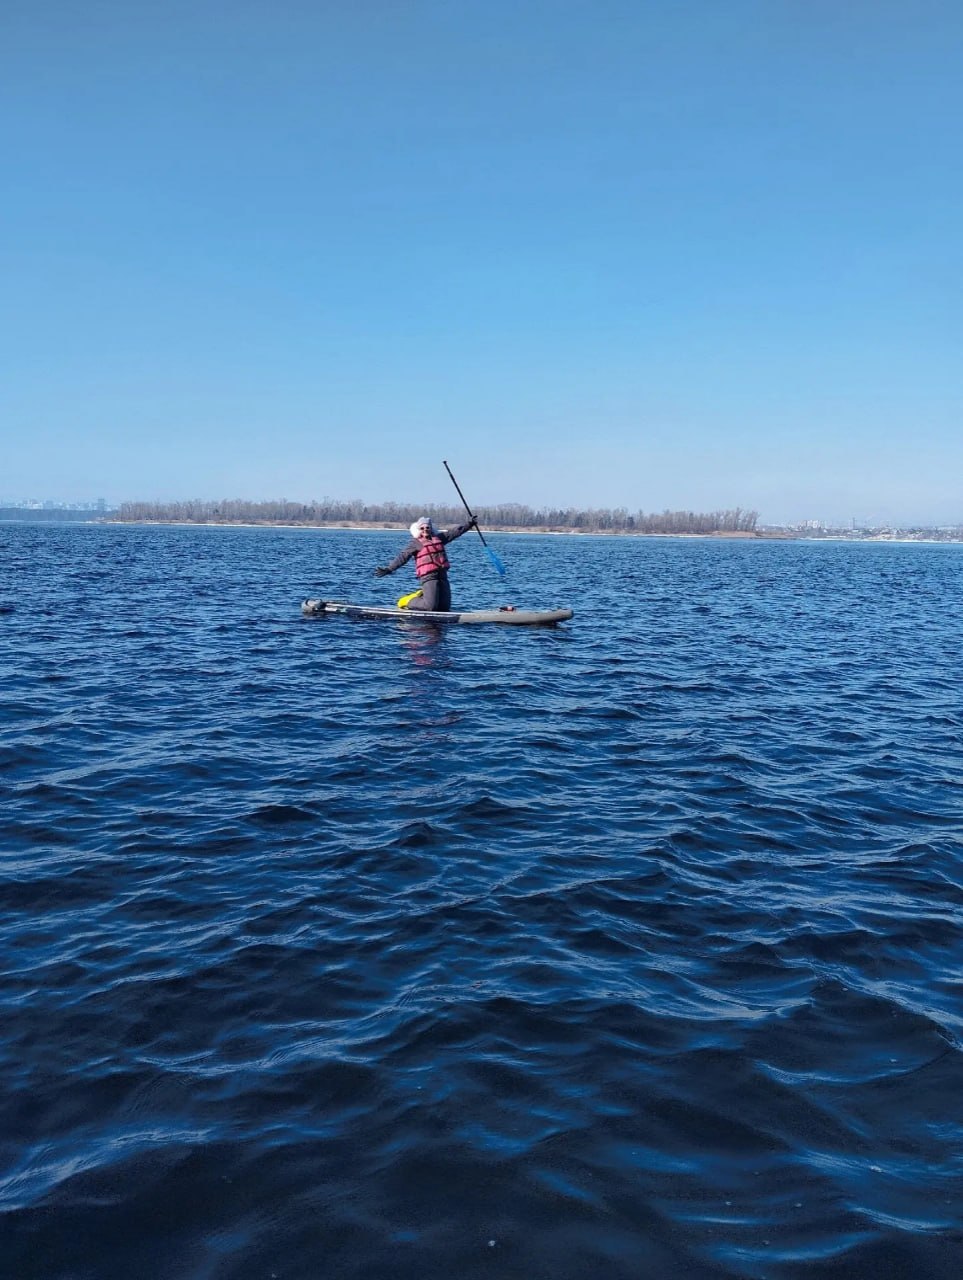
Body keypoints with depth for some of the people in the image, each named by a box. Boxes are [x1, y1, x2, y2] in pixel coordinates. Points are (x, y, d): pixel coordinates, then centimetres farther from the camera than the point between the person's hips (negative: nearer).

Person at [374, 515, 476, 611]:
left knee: (445, 607, 3)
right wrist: (389, 569, -12)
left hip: (442, 575, 6)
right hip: (428, 577, -6)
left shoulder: (439, 538, 19)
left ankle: (423, 597, 25)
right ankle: (409, 602, 10)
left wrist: (469, 524, 21)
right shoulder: (416, 543, 2)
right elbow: (402, 557, -3)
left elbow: (455, 532, 23)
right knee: (431, 606, -16)